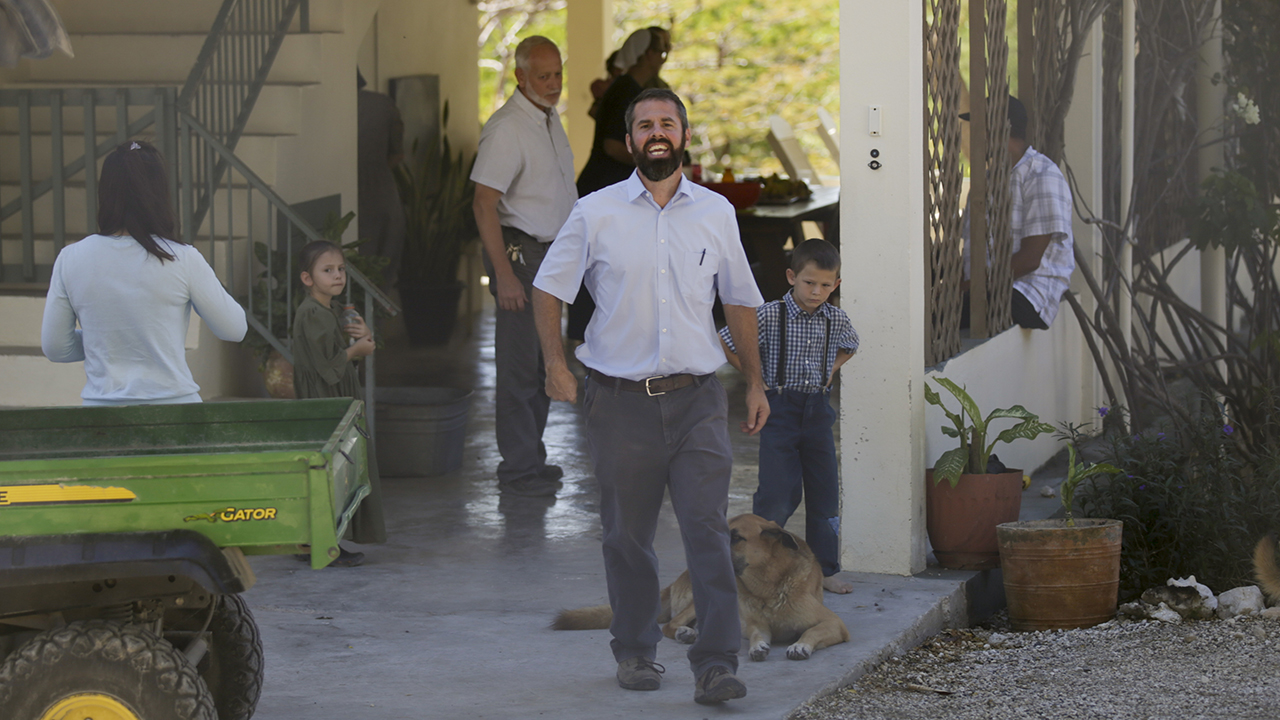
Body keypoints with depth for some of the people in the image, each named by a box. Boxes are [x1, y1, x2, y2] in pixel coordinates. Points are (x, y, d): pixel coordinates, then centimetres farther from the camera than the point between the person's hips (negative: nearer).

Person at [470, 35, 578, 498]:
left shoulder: (551, 120, 13)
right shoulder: (506, 128, -17)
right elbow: (484, 204, -21)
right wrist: (505, 274, -25)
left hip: (551, 252, 9)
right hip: (519, 251, -9)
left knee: (543, 361, 14)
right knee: (520, 365, -6)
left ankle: (532, 456, 23)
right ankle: (518, 469, -2)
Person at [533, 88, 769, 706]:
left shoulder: (716, 213, 7)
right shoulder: (596, 213, 1)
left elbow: (740, 300, 18)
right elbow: (548, 288, 9)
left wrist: (755, 382, 17)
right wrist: (555, 364, -2)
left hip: (697, 399, 1)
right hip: (621, 399, 0)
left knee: (708, 529, -10)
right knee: (627, 535, 6)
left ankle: (716, 663, -13)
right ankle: (635, 653, 21)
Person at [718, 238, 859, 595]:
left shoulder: (836, 319, 3)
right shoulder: (770, 316, -11)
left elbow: (849, 345, 26)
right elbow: (726, 342, -5)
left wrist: (831, 372, 11)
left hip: (818, 411, 5)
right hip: (781, 410, -4)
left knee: (825, 491, 6)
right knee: (779, 494, -8)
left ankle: (824, 569, 14)